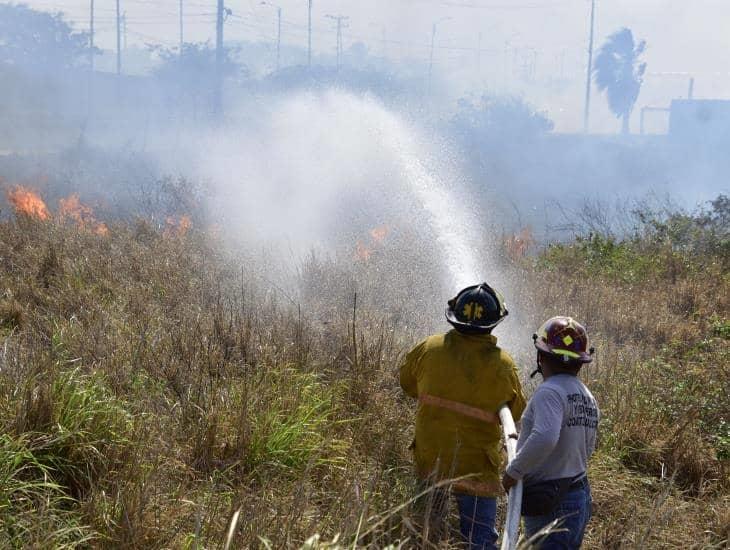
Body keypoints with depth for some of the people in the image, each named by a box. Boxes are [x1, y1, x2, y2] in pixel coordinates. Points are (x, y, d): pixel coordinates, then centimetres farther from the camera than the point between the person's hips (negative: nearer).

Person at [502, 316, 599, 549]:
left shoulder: (550, 392, -17)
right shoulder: (587, 397, 13)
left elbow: (545, 437, -33)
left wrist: (514, 471, -22)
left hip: (551, 506, -9)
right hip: (580, 496, 9)